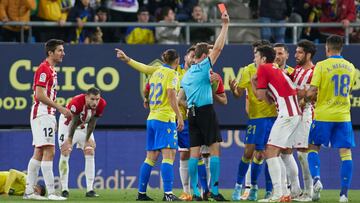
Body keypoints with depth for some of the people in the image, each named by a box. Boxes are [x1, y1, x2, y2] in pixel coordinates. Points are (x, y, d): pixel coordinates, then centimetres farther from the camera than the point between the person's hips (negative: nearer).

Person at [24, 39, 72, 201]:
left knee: (39, 153, 10)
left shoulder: (51, 70, 18)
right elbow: (40, 95, -20)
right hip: (42, 115, -10)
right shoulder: (44, 69, -13)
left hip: (47, 115, 10)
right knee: (49, 151, -13)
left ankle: (29, 191, 12)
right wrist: (60, 108, -20)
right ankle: (51, 192, -16)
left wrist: (53, 118, 20)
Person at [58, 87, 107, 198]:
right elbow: (73, 123, -28)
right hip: (68, 123, -4)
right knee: (65, 153, -11)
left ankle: (90, 189, -5)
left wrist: (88, 139, -7)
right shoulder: (77, 102, -39)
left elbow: (92, 123, -12)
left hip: (84, 125, 4)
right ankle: (64, 189, -7)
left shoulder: (101, 104, -24)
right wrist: (69, 140, -19)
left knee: (90, 153, -5)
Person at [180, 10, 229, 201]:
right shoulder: (204, 67, -2)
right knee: (214, 149, -5)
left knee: (194, 153, 3)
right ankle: (214, 189, -12)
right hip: (206, 110, -7)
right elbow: (218, 47, -6)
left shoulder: (186, 75, 18)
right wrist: (225, 25, -2)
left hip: (191, 113, 7)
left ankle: (195, 191, -1)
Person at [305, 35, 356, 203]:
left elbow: (312, 92, -12)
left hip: (323, 115, -3)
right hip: (343, 116, 3)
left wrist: (305, 99, 9)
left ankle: (316, 179, -9)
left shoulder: (322, 66, -8)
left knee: (313, 148, 13)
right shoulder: (350, 67, 6)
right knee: (345, 153, 1)